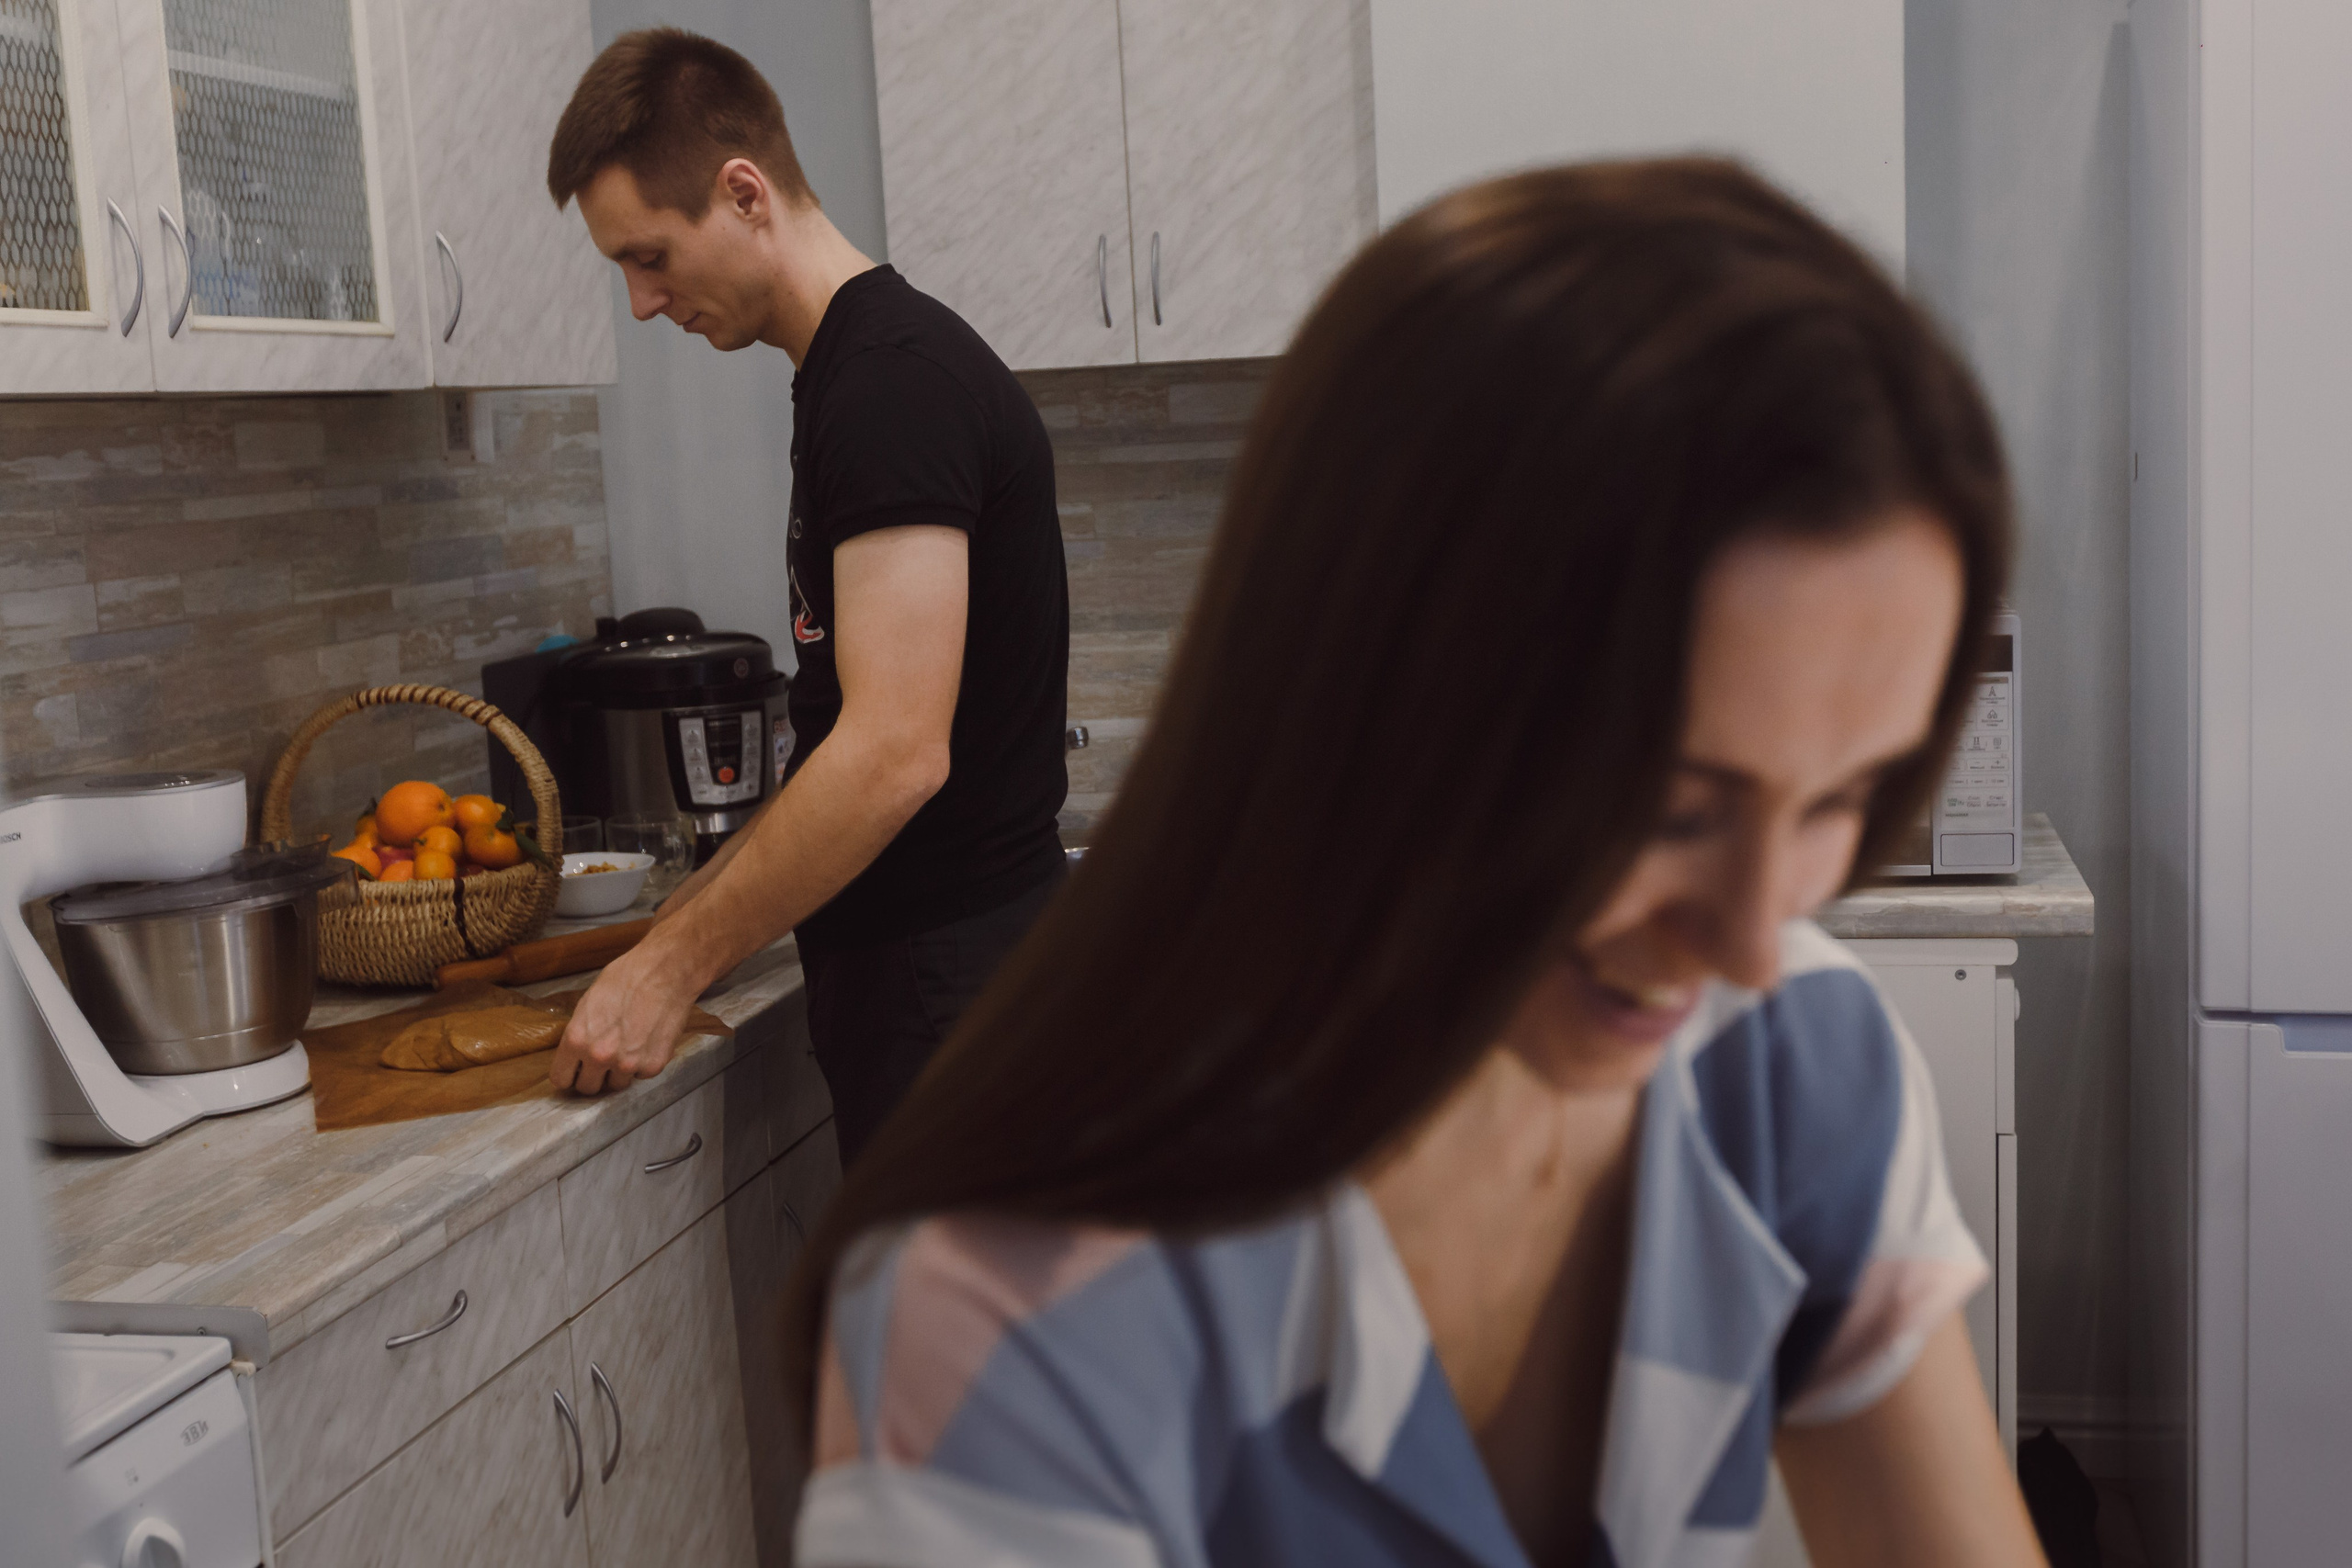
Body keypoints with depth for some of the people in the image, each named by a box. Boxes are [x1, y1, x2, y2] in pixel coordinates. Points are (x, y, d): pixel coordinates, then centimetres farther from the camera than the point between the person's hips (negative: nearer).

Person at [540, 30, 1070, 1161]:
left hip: (946, 981, -10)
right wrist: (711, 902, 14)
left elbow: (897, 752, -26)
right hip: (900, 961, 10)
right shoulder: (856, 372, 14)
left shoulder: (894, 380, -18)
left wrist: (676, 963, -18)